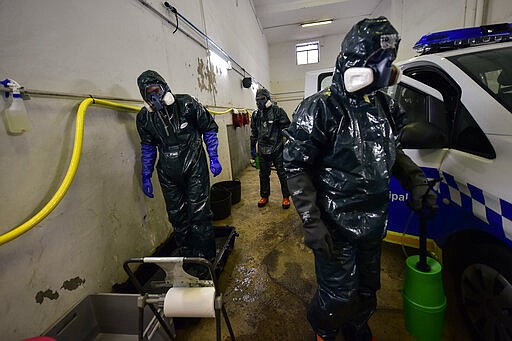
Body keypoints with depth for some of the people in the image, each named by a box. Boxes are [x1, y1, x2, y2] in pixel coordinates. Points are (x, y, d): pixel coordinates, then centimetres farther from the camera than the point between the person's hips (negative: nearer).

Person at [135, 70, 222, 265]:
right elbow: (147, 147, 13)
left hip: (194, 168, -4)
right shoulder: (144, 117, 1)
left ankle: (206, 258, 14)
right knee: (177, 217, 12)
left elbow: (209, 128, 1)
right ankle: (187, 255, 32)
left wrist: (213, 158, -3)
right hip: (168, 175, 4)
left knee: (199, 214, -3)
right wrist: (146, 176, 13)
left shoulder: (186, 104, -9)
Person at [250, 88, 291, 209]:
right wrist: (252, 148, 17)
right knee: (263, 175, 14)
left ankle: (286, 197, 20)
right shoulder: (256, 114, 9)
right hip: (263, 150, 5)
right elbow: (254, 133, 18)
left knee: (282, 174, 5)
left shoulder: (278, 111, -5)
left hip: (277, 150, -4)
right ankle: (264, 196, 30)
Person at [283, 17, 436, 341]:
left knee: (367, 288, 25)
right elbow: (295, 167, -19)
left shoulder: (380, 106, 6)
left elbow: (390, 150, 20)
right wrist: (312, 222, -22)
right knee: (339, 296, 10)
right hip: (336, 226, -7)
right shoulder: (320, 109, -18)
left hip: (374, 223, 7)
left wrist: (415, 181, 5)